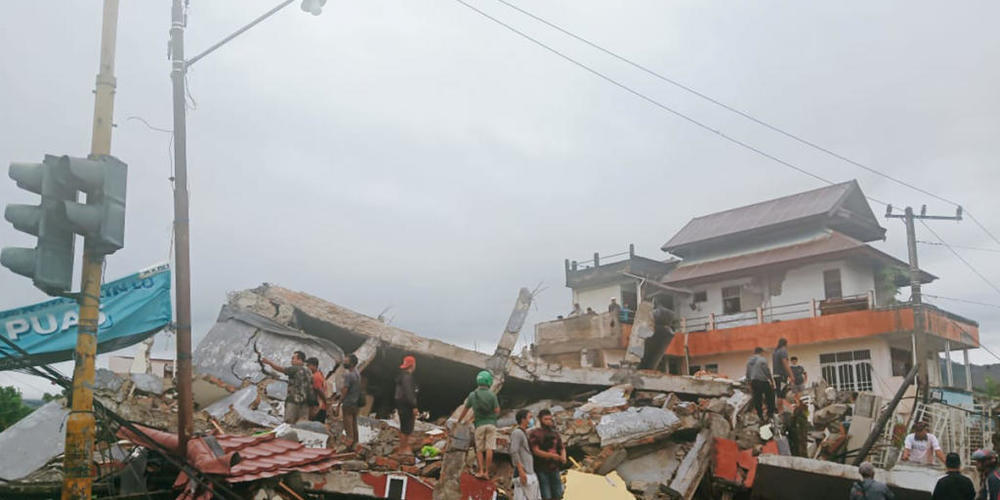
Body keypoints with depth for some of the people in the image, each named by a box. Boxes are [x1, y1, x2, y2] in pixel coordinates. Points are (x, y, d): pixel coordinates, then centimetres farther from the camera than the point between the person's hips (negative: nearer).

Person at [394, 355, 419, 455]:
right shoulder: (407, 377, -20)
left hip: (401, 405, 11)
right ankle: (403, 449, 2)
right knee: (407, 428, -4)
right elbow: (408, 393, -25)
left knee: (404, 427, 19)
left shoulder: (402, 375, 13)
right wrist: (414, 407, -23)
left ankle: (404, 446, 29)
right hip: (406, 405, -11)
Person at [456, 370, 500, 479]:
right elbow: (497, 411, -5)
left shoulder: (472, 395, 1)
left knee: (479, 449, 10)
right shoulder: (492, 395, -4)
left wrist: (459, 420, 24)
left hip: (479, 424, 1)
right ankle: (487, 472, -1)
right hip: (491, 423, -1)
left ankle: (480, 471, 2)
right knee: (489, 449, -1)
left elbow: (465, 409, 10)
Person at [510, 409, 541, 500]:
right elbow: (514, 452, -19)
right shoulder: (517, 433, -9)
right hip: (523, 474, -9)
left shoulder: (525, 433, 20)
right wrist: (521, 471, -24)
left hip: (531, 473, 10)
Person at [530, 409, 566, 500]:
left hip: (554, 469, 6)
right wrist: (552, 455, -17)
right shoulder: (535, 434, -4)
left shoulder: (555, 433, 14)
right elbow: (536, 451, -12)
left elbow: (562, 448, 14)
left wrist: (563, 457, -9)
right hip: (541, 470, -5)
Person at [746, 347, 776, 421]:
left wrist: (750, 384, 21)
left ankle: (760, 416, 7)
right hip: (763, 381, -6)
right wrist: (771, 381, -1)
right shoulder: (762, 360, -7)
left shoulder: (749, 361, 13)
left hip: (754, 382, 6)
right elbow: (767, 371, -10)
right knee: (770, 397, 7)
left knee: (757, 399, 6)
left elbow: (747, 374, 16)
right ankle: (770, 413, 3)